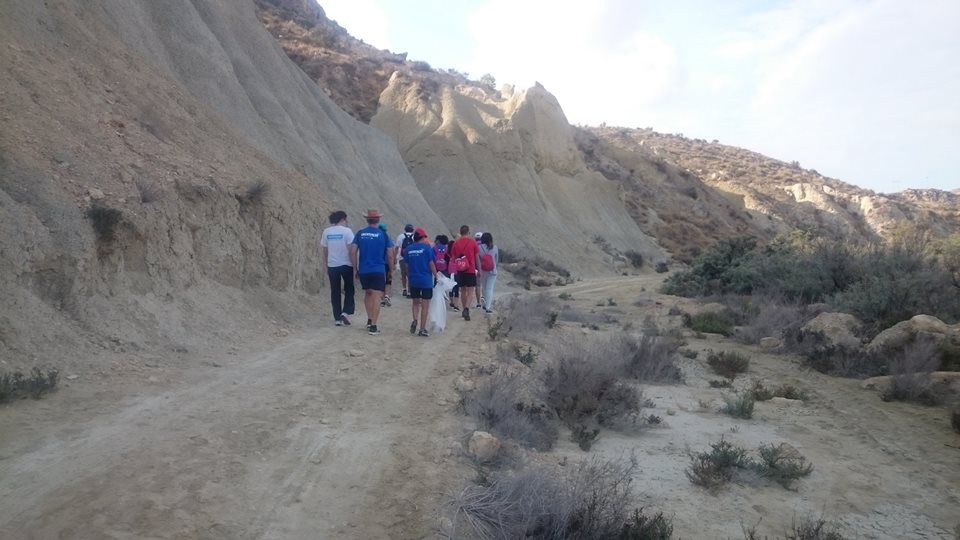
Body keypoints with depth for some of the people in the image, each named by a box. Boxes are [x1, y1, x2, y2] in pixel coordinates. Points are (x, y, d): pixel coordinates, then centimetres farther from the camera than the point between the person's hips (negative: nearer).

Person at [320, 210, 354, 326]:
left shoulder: (326, 232, 3)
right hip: (346, 265, -3)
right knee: (349, 290, 12)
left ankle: (337, 318, 10)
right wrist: (355, 265, -3)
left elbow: (324, 250, 8)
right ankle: (346, 312, -5)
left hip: (332, 265, 3)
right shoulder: (347, 231, -8)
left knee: (335, 292, 9)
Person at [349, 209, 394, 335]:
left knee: (368, 293, 23)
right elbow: (390, 255, -3)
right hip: (378, 271, -3)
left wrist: (356, 269, 7)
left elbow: (352, 252, -2)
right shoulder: (383, 235, -3)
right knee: (376, 297, -3)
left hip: (363, 271, 3)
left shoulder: (360, 234, 2)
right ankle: (373, 326, -7)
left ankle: (369, 320, 24)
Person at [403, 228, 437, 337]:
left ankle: (415, 320, -3)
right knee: (425, 305, 4)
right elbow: (431, 264, -10)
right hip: (426, 280, -4)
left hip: (413, 280, 4)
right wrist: (435, 276, -1)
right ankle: (422, 329, 6)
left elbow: (407, 265, 8)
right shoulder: (427, 247, -9)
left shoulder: (408, 249, 2)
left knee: (416, 302, 21)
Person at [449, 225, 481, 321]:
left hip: (460, 270, 3)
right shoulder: (473, 242, -5)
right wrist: (479, 269, 8)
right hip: (471, 270, -3)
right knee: (470, 291, -1)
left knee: (463, 290, 16)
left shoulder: (456, 243, 2)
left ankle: (464, 309, 24)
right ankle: (466, 309, -20)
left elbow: (453, 258, 7)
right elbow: (477, 257, -1)